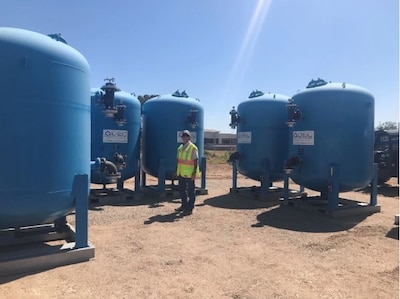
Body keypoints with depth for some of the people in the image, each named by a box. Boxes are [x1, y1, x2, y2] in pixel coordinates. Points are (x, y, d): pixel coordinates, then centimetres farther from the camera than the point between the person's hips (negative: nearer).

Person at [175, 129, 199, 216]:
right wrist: (177, 171, 15)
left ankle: (190, 208, 10)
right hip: (181, 173, 8)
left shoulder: (193, 148, -10)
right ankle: (184, 205, 31)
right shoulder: (180, 148, 12)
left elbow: (196, 161, -13)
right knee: (181, 190, 16)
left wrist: (194, 172, -18)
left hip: (189, 174, -7)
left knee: (190, 191, 2)